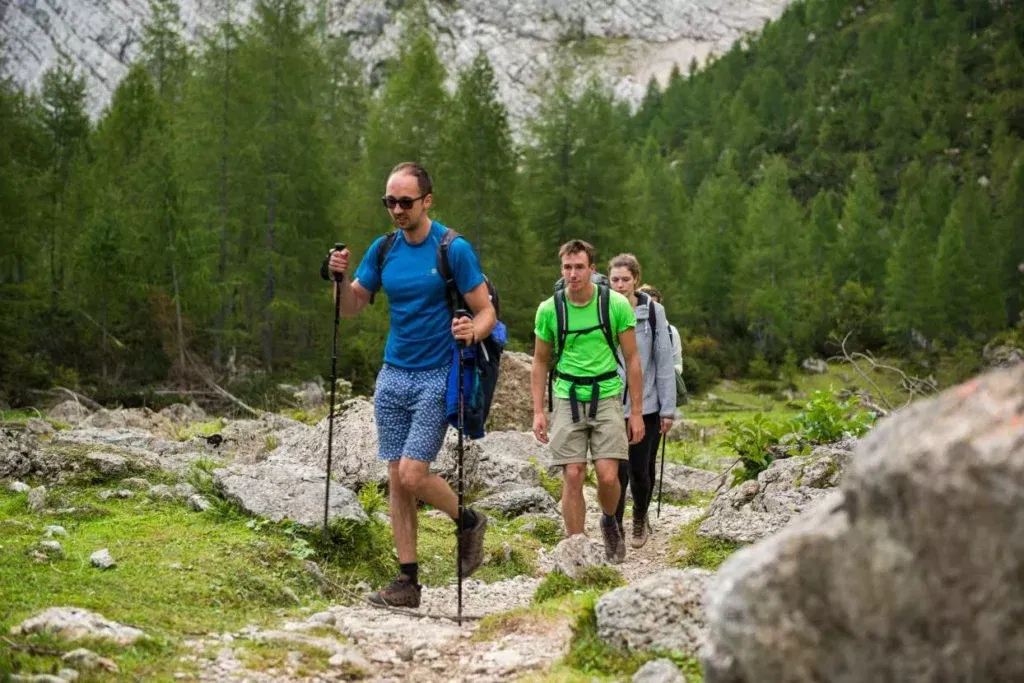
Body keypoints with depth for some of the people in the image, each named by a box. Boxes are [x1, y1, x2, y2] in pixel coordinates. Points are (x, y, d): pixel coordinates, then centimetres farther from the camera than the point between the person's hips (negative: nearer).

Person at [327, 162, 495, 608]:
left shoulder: (454, 249, -9)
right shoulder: (383, 249, 6)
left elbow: (486, 311, -8)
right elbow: (351, 308, 10)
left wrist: (472, 331, -30)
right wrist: (341, 277, -9)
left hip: (437, 377, -5)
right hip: (393, 375, 5)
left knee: (412, 476, -13)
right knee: (396, 481, 4)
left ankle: (469, 522, 15)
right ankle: (407, 582, 10)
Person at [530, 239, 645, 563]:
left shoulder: (617, 305, -6)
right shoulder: (549, 309, -2)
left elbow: (632, 360, 1)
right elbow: (540, 362, 10)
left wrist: (637, 412, 0)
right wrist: (538, 411, 3)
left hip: (607, 396, -1)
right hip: (567, 399, 1)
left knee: (608, 476, -9)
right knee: (573, 476, -4)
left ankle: (610, 522, 24)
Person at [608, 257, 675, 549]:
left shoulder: (653, 312, -2)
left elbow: (664, 362, -1)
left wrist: (668, 408, -2)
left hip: (646, 405, 0)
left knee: (641, 470, 6)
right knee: (618, 470, -7)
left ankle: (640, 519, 33)